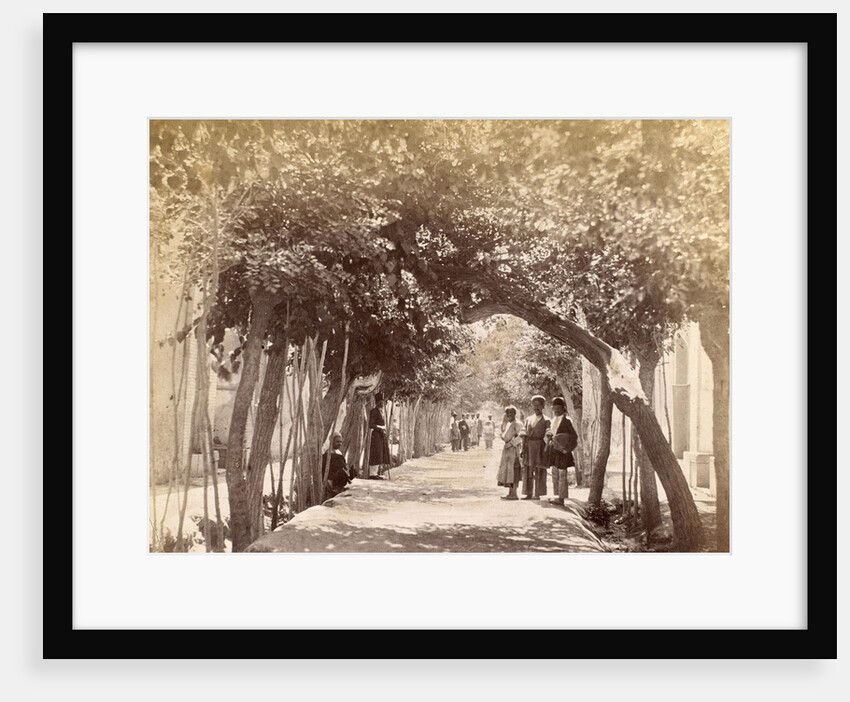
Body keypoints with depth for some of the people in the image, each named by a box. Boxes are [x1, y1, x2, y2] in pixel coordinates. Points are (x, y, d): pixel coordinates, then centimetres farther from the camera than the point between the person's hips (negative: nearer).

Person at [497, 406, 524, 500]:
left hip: (514, 449, -9)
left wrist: (511, 443, -19)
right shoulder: (507, 424, 17)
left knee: (513, 471, -10)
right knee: (506, 470, 9)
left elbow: (520, 437, -18)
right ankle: (510, 493, 15)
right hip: (507, 449, 9)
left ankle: (514, 494, -9)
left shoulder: (517, 424, -10)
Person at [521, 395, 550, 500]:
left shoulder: (546, 420, 1)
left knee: (539, 470, -3)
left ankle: (537, 494, 3)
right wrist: (523, 448, 5)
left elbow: (547, 436, -3)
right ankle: (528, 493, 10)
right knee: (527, 470, 4)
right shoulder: (529, 419, 14)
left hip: (539, 447, -4)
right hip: (528, 446, 4)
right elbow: (524, 434, 12)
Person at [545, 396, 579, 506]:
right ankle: (557, 496, 19)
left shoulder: (566, 421, -8)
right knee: (555, 473, 12)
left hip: (562, 451, -8)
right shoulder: (553, 421, 14)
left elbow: (574, 436, -10)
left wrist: (567, 449, -14)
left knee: (562, 474, -5)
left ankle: (561, 498, -4)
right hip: (553, 450, 8)